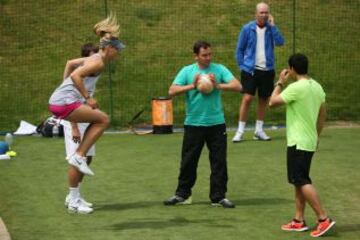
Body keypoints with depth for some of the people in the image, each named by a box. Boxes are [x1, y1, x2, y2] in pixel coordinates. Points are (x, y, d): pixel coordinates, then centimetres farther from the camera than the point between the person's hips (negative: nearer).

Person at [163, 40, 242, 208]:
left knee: (219, 162, 3)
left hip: (216, 123, 0)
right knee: (188, 161, 7)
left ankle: (218, 197, 12)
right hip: (193, 124, 0)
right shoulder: (187, 71, 2)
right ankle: (182, 194, 21)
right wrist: (192, 86, -16)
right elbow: (172, 91, -8)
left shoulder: (219, 69, 2)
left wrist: (218, 85, -18)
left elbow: (237, 86, -8)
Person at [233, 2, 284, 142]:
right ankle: (240, 131, -5)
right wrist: (242, 66, -1)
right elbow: (240, 49, 5)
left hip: (267, 70, 3)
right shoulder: (247, 29, -2)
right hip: (250, 69, -3)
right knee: (247, 98, -11)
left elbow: (280, 42, -14)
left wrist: (272, 25, -15)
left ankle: (259, 130, 18)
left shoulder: (271, 28, 3)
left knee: (264, 100, 8)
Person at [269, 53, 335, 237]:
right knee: (299, 181, 14)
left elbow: (272, 102, -13)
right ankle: (299, 221, 17)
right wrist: (317, 135, 25)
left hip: (298, 143, -9)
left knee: (302, 182, -7)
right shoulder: (317, 87, 9)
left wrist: (280, 83, -1)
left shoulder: (296, 88, -18)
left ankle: (323, 219, -10)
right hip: (309, 141, 9)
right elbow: (323, 113, 17)